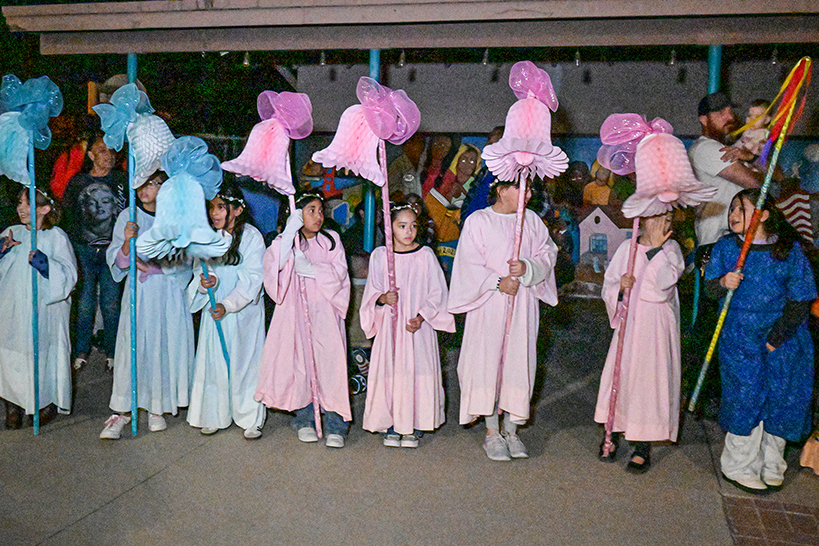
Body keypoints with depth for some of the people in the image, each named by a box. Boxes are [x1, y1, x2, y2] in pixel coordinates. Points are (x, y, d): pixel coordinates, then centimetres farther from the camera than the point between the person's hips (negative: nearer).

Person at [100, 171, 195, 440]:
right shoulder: (127, 217, 6)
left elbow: (183, 259, 0)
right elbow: (118, 262, 1)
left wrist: (151, 266, -12)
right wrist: (127, 242, -18)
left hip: (170, 294, 0)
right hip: (139, 293, 0)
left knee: (166, 345, 2)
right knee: (133, 347, -3)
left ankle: (157, 408, 16)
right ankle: (122, 411, 6)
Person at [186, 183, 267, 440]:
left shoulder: (252, 236, -10)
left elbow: (252, 279, -14)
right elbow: (200, 269, 6)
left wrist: (228, 305, -22)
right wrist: (205, 282, -17)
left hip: (244, 311, -4)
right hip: (214, 308, 4)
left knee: (245, 360, 1)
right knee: (213, 360, 6)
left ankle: (251, 420, 15)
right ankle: (215, 416, 22)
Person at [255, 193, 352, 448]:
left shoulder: (331, 240, 10)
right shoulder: (286, 240, 7)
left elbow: (338, 272, -1)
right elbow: (274, 264, -13)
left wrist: (310, 269, -14)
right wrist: (290, 231, -19)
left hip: (324, 311, 0)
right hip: (295, 312, 0)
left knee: (329, 362, -9)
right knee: (299, 361, -2)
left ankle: (334, 425, -4)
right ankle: (304, 420, 14)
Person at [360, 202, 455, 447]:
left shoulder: (425, 254, 1)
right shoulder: (379, 255, 4)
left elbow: (437, 292, 0)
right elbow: (371, 291, 7)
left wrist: (421, 317, -12)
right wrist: (382, 298, -15)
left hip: (418, 326, -1)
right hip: (390, 324, 1)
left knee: (418, 371, -1)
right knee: (390, 370, 1)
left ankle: (414, 427, 13)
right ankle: (392, 426, 16)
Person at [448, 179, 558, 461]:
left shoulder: (531, 220, 8)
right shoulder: (478, 221, -3)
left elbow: (547, 255, 5)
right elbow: (470, 264, -7)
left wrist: (528, 267, -15)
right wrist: (498, 282, -17)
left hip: (523, 302, 4)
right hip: (489, 303, -3)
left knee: (519, 361, 6)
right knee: (488, 361, 0)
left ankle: (511, 430, 19)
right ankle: (492, 432, 14)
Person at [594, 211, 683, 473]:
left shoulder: (671, 248, 1)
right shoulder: (627, 247, 5)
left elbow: (665, 282, -17)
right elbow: (608, 287, 7)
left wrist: (656, 248, -13)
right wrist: (620, 285, -14)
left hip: (657, 325, -2)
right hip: (629, 321, 2)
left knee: (650, 377, -2)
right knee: (620, 373, 4)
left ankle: (643, 445, 9)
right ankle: (613, 434, 23)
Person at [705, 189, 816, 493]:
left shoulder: (790, 250, -5)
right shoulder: (725, 247, 1)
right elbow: (709, 287, 4)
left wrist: (775, 339, -8)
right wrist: (723, 283, -20)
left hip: (784, 341, 0)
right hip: (740, 339, 0)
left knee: (781, 398, 7)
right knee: (745, 398, 1)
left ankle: (771, 465, 29)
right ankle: (739, 466, 20)